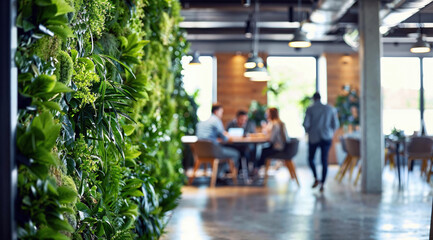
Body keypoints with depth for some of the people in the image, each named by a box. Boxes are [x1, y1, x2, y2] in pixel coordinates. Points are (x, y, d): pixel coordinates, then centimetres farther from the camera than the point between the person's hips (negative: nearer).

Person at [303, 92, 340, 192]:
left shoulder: (310, 109, -6)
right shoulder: (330, 109, 2)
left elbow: (306, 124, -11)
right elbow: (336, 124, 2)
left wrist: (309, 132, 9)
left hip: (314, 138, -2)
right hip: (326, 138, 2)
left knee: (311, 158, 17)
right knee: (324, 160, 4)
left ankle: (316, 179, 3)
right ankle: (322, 184, 0)